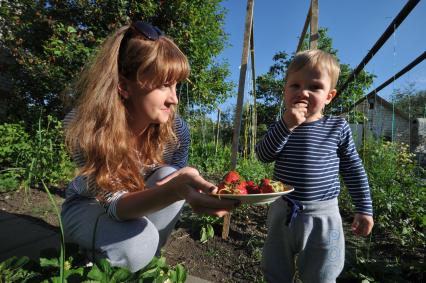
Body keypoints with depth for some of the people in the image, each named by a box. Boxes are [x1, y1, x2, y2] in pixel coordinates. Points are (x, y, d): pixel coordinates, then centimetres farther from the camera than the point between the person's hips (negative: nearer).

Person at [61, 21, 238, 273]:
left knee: (168, 175, -28)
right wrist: (175, 190, -58)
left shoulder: (176, 129, -24)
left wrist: (187, 187, -34)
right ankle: (98, 260, 6)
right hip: (88, 206, -3)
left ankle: (147, 257, -1)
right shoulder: (84, 126, -32)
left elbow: (173, 181, -8)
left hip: (139, 204, 4)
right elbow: (116, 203, -37)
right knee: (137, 244, -32)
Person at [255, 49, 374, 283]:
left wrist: (364, 209, 3)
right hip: (282, 212, 2)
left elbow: (353, 170, 2)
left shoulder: (338, 127, -5)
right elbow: (263, 155, -17)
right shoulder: (281, 125, -2)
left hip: (322, 216, -1)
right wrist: (286, 124, -28)